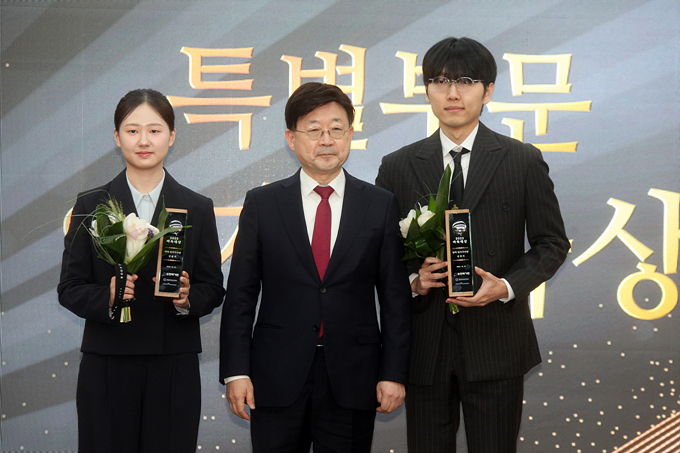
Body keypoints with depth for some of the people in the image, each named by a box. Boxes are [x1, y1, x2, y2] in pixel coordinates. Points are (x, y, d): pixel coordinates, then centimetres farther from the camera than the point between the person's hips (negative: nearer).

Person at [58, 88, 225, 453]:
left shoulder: (197, 208, 7)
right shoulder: (90, 205, 5)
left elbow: (213, 289, 7)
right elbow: (69, 288, 3)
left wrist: (187, 298, -14)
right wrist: (107, 297, -17)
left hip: (174, 368, 1)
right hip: (106, 366, 0)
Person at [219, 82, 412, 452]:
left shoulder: (381, 206, 4)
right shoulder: (261, 204, 3)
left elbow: (395, 297, 3)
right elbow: (240, 294, 3)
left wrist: (394, 373, -2)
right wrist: (236, 370, -3)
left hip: (352, 378, 0)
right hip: (277, 378, 0)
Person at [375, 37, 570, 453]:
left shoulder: (523, 161, 2)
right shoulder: (398, 167, 6)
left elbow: (552, 243, 4)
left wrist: (506, 286, -12)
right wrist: (412, 280, -11)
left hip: (496, 344, -1)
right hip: (424, 346, 2)